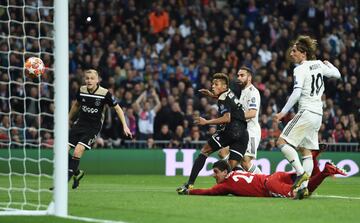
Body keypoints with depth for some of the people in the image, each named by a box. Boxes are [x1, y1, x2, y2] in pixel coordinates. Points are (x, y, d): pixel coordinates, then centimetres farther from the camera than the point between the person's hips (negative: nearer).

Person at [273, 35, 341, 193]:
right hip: (318, 114, 8)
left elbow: (296, 93, -21)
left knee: (282, 142, -8)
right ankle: (304, 186, 1)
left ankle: (301, 173, -17)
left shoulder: (300, 69, -10)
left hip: (306, 112, -8)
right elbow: (337, 74, 24)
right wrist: (329, 64, 44)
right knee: (306, 150, 9)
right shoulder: (318, 64, 11)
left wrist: (283, 113, -22)